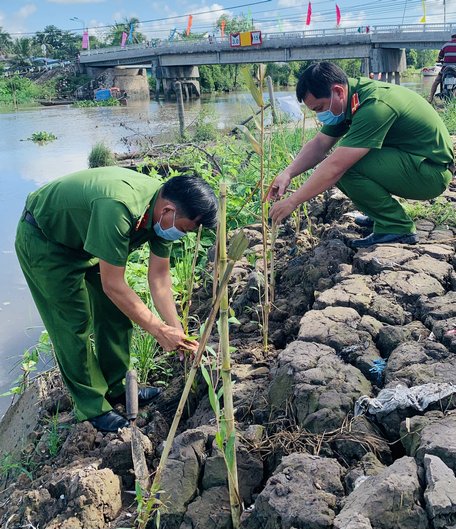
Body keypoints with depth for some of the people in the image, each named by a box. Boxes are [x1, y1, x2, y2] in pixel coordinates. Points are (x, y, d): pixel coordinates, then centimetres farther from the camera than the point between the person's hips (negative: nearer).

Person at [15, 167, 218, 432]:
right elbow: (113, 285, -34)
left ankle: (117, 387, 28)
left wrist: (177, 331, -10)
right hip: (43, 241, -8)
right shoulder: (118, 208, -42)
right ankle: (92, 407, 15)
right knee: (75, 324, -3)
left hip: (83, 238, 8)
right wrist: (159, 330, -25)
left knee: (115, 313, 9)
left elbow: (159, 276, -7)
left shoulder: (164, 208, -15)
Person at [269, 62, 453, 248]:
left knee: (344, 164, -24)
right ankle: (380, 214, 14)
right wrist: (288, 173, -12)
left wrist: (292, 202, -26)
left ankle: (397, 228, -13)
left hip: (432, 171, -9)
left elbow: (336, 166, -32)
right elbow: (318, 144, 4)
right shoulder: (350, 99, 1)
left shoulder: (374, 106, -28)